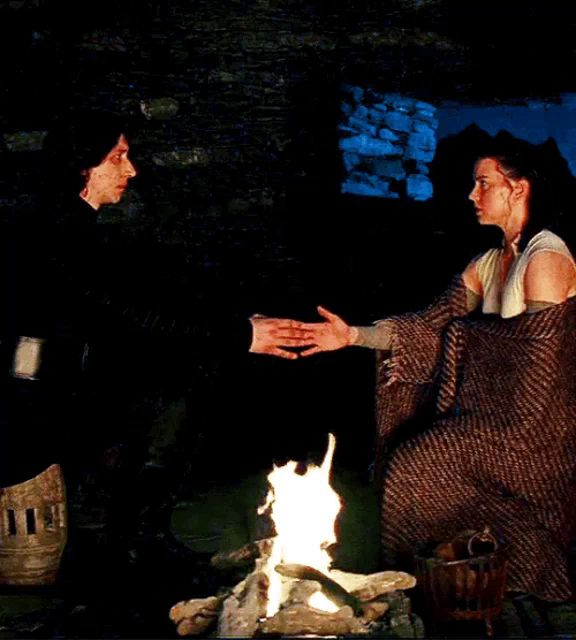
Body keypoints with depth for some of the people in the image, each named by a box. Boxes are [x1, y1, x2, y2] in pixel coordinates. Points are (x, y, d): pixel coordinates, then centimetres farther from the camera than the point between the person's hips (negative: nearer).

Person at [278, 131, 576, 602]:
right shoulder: (488, 262, 12)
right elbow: (433, 323, 4)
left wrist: (463, 328, -8)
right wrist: (353, 336, -4)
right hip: (498, 409, 8)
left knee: (420, 466, -15)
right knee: (405, 453, 2)